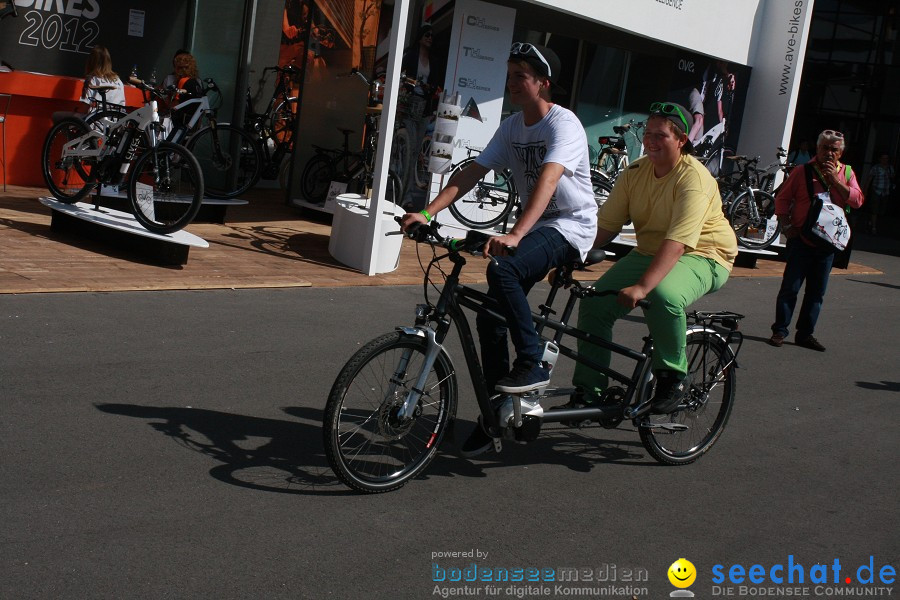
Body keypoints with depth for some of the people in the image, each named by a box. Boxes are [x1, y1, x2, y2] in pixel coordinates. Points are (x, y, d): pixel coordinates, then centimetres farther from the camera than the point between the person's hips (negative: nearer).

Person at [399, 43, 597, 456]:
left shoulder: (564, 124, -17)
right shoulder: (512, 128, 6)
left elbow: (548, 180, -33)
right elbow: (471, 173, -1)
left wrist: (515, 234, -47)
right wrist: (427, 212, -15)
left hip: (570, 226, -8)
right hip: (535, 226, 8)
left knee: (502, 269, -34)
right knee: (490, 316, -1)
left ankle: (532, 364, -19)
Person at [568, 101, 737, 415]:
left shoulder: (693, 178, -22)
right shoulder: (636, 172, -1)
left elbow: (676, 243, -34)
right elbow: (605, 225, -4)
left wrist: (641, 287, -44)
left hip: (702, 257, -6)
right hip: (649, 252, 7)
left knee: (662, 295, -38)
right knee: (595, 302, -11)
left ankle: (674, 376, -13)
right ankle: (587, 391, 1)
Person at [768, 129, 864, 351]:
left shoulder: (846, 173, 8)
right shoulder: (803, 171, 0)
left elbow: (857, 200, -5)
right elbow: (782, 198, 3)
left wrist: (835, 181, -13)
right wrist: (786, 226, -6)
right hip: (801, 239, -3)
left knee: (817, 291, 7)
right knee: (790, 287, -2)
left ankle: (805, 334, 16)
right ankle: (779, 331, 6)